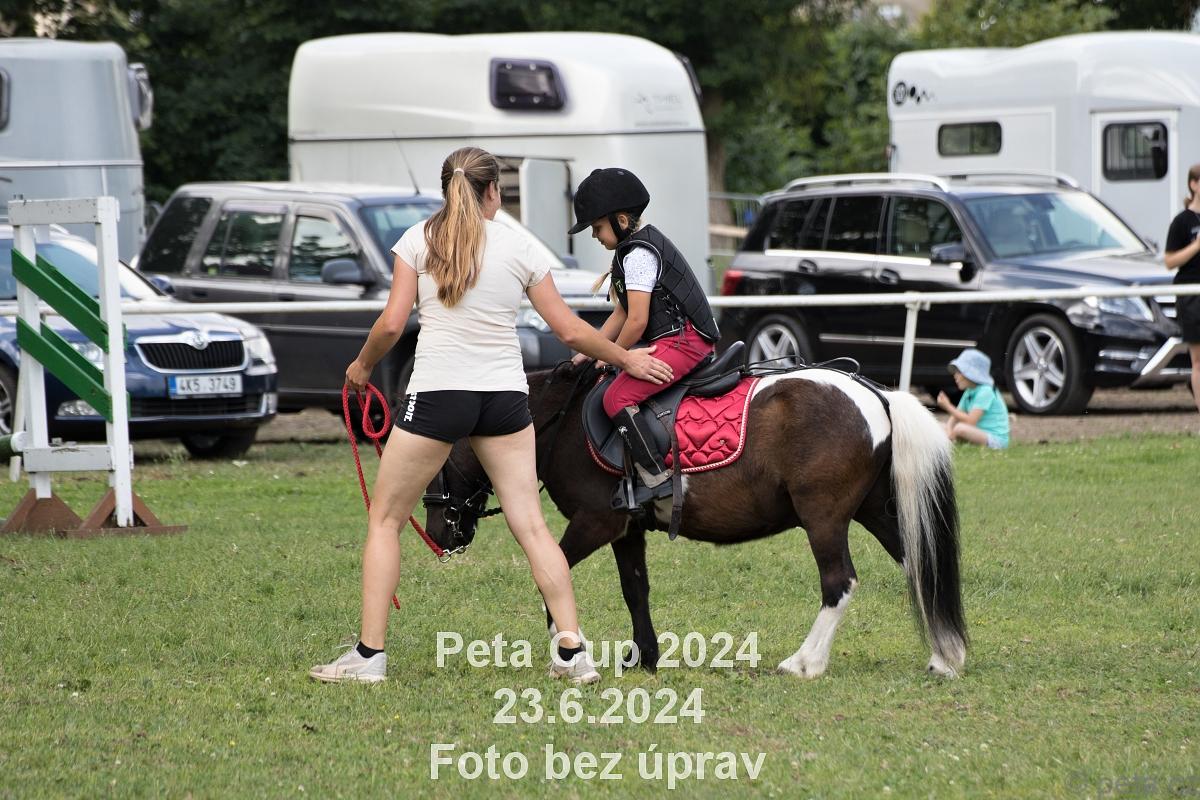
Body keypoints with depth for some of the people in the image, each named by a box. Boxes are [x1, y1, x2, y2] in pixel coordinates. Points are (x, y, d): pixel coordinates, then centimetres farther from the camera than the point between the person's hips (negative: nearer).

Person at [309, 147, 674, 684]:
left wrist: (362, 366, 15)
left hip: (436, 395, -2)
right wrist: (627, 359, 23)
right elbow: (569, 330, 8)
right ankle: (573, 653, 1)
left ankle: (369, 654, 4)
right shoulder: (519, 248, 5)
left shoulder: (419, 241, 0)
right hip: (504, 397, 2)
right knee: (530, 525, 6)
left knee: (384, 521, 9)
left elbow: (392, 323, -4)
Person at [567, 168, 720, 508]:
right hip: (683, 340, 12)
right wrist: (588, 353, 17)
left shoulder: (638, 255, -14)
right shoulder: (642, 247, 20)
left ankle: (655, 477, -22)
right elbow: (621, 314, 23)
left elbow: (637, 320, -18)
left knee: (617, 397, -19)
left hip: (681, 340, -12)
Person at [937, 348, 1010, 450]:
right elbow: (954, 418, 10)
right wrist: (948, 432, -13)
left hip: (995, 439, -9)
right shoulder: (969, 392, 12)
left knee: (960, 428, -32)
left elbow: (971, 421, -23)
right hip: (980, 435, 9)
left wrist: (948, 406, -18)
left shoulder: (985, 391, -17)